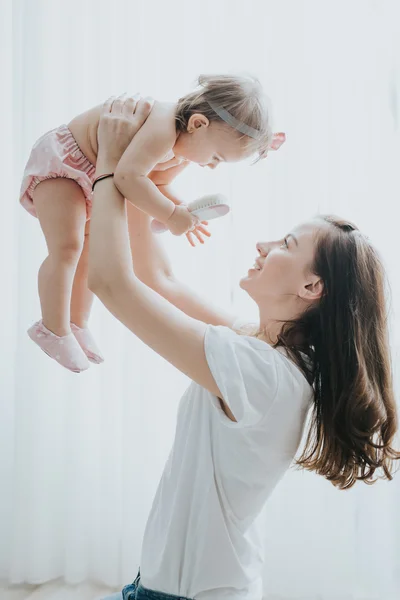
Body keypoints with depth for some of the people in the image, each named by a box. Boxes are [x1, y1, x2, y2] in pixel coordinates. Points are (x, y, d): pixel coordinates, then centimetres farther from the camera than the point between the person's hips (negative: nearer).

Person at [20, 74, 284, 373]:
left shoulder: (184, 148, -6)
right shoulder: (162, 130, -37)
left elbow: (156, 184, 6)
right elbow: (129, 177, -47)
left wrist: (181, 209, -9)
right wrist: (170, 215, -39)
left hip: (96, 178, 10)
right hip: (61, 159, -10)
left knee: (92, 253, 14)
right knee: (67, 247, -21)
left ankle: (77, 325, 28)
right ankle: (53, 329, -8)